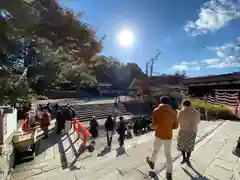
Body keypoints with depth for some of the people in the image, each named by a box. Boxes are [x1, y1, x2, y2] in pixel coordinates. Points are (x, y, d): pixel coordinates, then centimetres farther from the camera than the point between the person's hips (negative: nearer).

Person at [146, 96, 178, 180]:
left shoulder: (156, 111, -13)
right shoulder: (173, 113, -3)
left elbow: (154, 124, -15)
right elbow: (176, 126, 3)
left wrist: (152, 125, 7)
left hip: (159, 135, -2)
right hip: (169, 136, 2)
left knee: (155, 149, 21)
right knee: (168, 154, 16)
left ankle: (152, 162, 45)